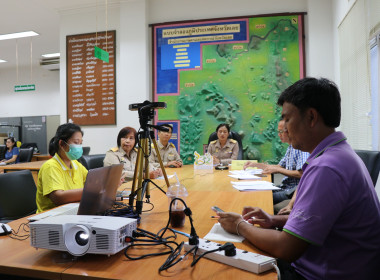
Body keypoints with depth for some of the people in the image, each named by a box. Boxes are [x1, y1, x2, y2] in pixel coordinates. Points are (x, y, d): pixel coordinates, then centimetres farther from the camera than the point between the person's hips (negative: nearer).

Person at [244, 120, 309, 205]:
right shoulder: (290, 147, 16)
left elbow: (301, 174, -23)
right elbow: (280, 166, 23)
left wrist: (277, 169, -15)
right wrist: (255, 164, 16)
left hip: (293, 190, -9)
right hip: (285, 187, 9)